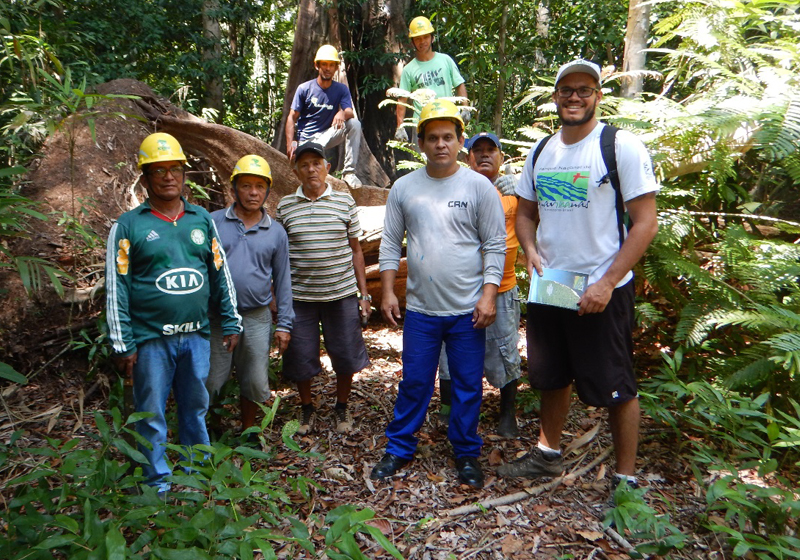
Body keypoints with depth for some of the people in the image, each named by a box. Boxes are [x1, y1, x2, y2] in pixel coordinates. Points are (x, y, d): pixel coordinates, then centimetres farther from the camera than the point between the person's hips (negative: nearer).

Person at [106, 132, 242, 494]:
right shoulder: (128, 227, -4)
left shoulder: (202, 219, 8)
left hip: (196, 335, 4)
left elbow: (221, 274, 11)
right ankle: (159, 483, 25)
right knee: (152, 414, 8)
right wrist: (122, 345, -8)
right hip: (151, 339, -3)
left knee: (195, 408, 16)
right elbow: (116, 290, -5)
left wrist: (231, 323, 9)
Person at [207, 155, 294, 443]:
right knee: (209, 382, 4)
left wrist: (284, 324, 6)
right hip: (216, 317, -1)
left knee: (255, 384, 10)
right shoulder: (213, 222, 2)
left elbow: (282, 281, 10)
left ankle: (248, 431, 32)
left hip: (257, 319, 2)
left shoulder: (276, 233, 7)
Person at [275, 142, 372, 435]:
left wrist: (364, 293, 3)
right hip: (299, 296, 0)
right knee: (300, 358, 9)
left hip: (342, 294, 0)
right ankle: (307, 409, 33)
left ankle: (342, 408, 32)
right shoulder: (285, 206, 3)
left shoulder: (345, 202, 2)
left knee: (346, 356, 8)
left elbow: (355, 250, 6)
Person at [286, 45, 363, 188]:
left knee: (354, 124, -24)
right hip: (306, 139, -2)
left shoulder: (341, 89, 2)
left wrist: (343, 113, -39)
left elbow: (350, 112, -13)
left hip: (327, 135, 2)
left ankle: (349, 172, -23)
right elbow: (292, 117, -2)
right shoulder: (304, 89, -2)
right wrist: (290, 144, -16)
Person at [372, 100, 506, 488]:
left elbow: (495, 245, -1)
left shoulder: (479, 186, -1)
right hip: (420, 310, 1)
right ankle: (399, 449, 29)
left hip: (468, 311, -1)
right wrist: (387, 292, 2)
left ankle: (466, 454, 28)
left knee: (468, 387, 10)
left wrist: (489, 295, -9)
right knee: (413, 383, 11)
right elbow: (390, 244, 8)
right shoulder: (404, 188, 4)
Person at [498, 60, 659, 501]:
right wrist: (530, 249, -4)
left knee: (614, 386, 5)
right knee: (552, 377, 19)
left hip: (601, 290, -5)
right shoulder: (541, 151, 8)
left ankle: (627, 478, 23)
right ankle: (548, 453, 38)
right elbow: (525, 212, 16)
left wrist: (606, 283, -18)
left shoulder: (622, 146, -10)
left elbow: (645, 223, -12)